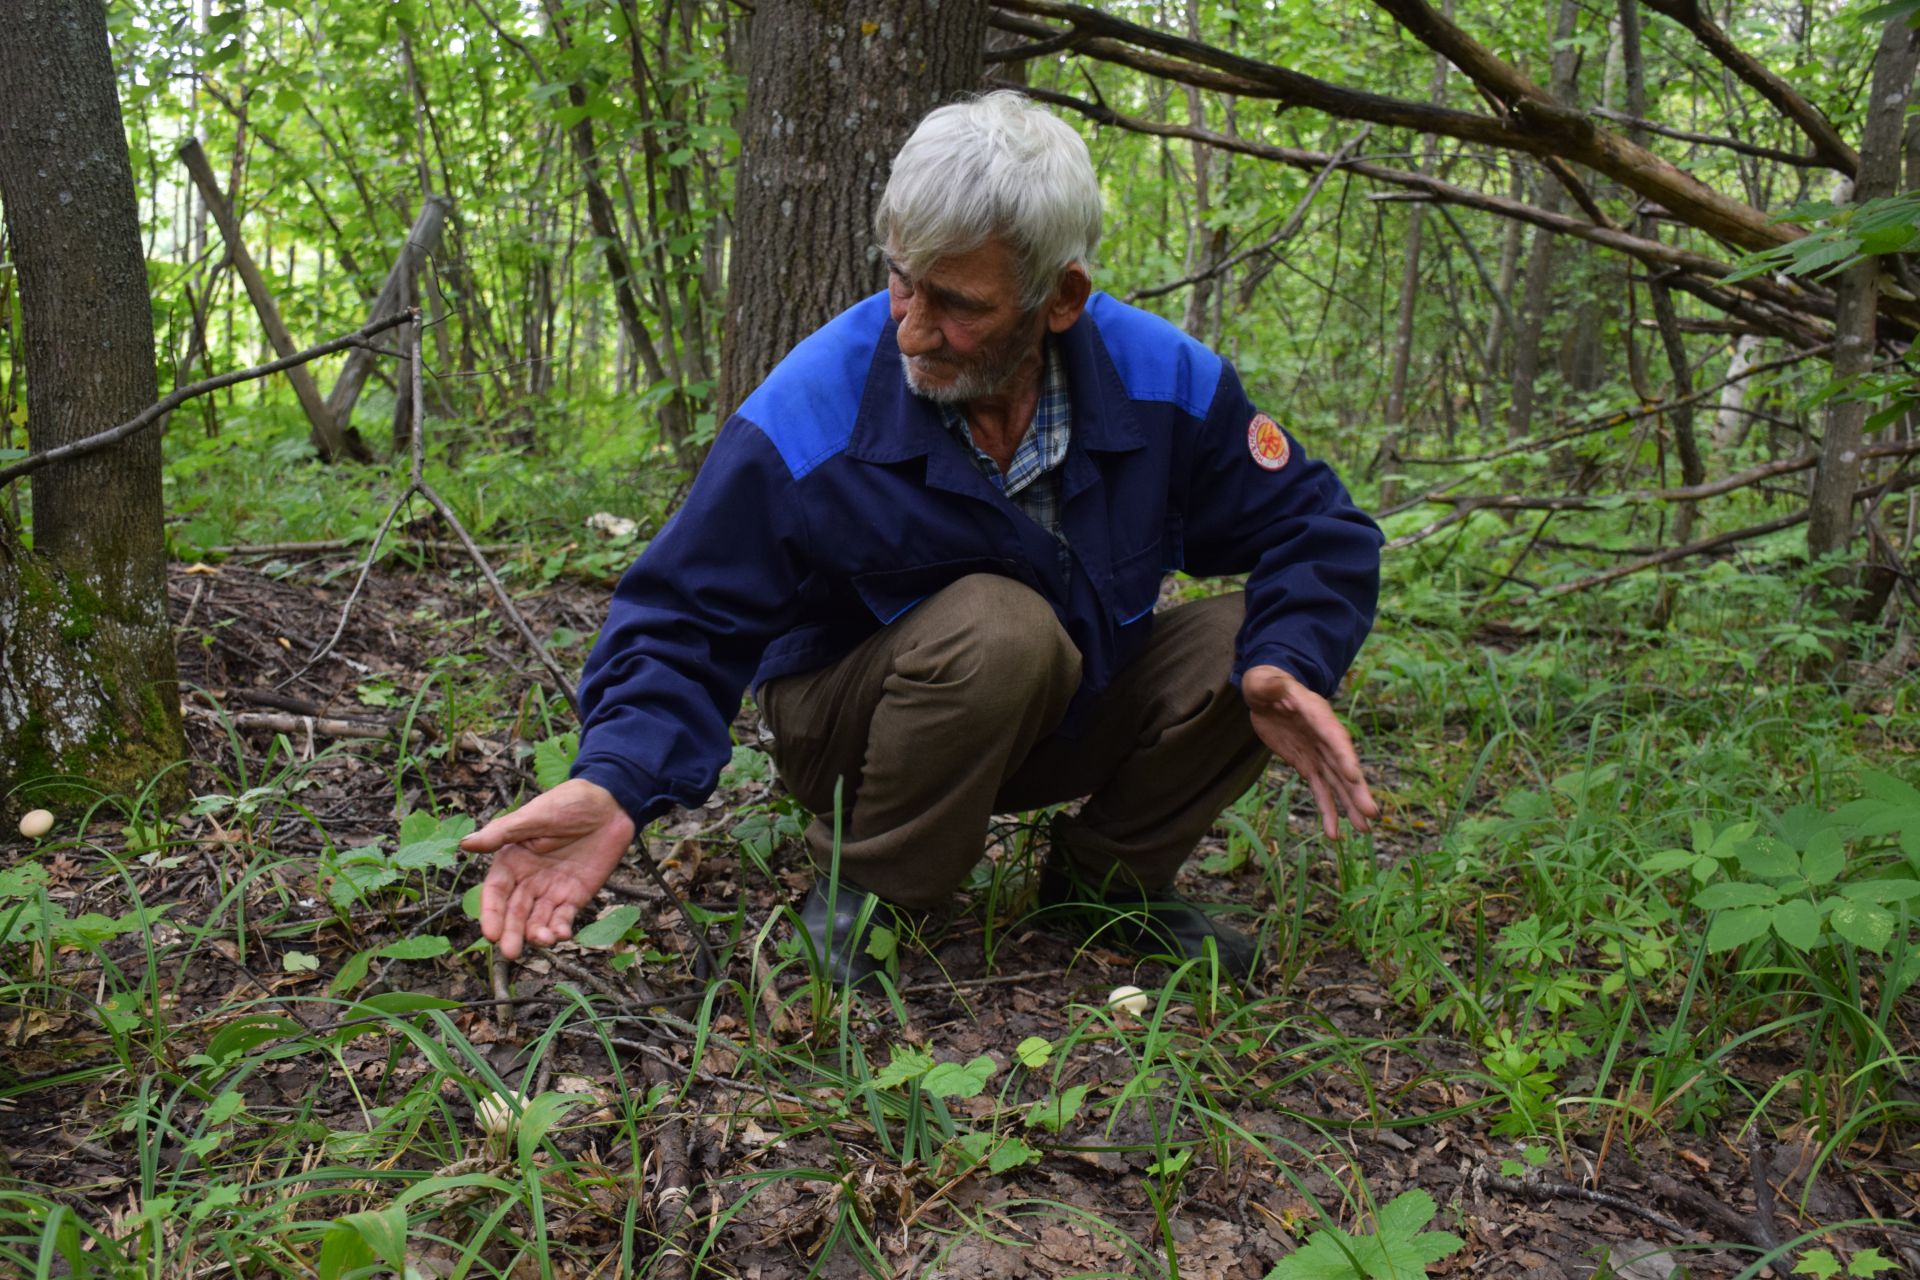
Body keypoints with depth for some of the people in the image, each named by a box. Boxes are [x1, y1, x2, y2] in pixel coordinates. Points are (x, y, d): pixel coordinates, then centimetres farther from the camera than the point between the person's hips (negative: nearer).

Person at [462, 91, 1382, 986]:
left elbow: (1312, 531, -7)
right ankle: (862, 889, -10)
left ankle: (1104, 874, 5)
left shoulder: (1162, 380, -15)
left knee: (1252, 646, -18)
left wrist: (1288, 664, -28)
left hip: (1065, 718, 4)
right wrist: (615, 782, -38)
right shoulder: (807, 414, -24)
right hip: (857, 735, -4)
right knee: (995, 623, -35)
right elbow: (683, 621, -20)